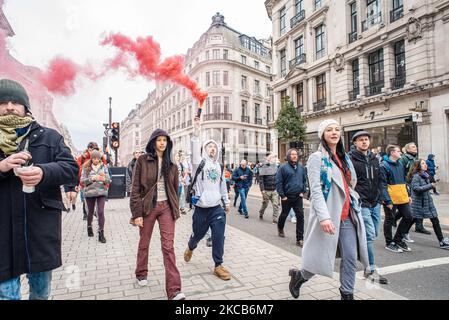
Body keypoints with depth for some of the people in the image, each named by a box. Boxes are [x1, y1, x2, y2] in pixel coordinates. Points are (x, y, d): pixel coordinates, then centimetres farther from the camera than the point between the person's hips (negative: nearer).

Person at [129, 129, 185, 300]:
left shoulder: (171, 164, 6)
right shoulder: (142, 160, -3)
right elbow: (135, 188, -6)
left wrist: (175, 210, 11)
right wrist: (136, 213, -10)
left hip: (166, 206, 2)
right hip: (148, 206, -1)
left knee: (168, 246, -4)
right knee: (144, 243, 15)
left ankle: (174, 290, -5)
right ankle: (141, 274, 40)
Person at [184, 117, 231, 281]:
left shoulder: (219, 167, 13)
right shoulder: (199, 162, -3)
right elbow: (195, 150, -23)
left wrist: (227, 202, 22)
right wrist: (196, 132, -34)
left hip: (217, 208, 4)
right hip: (201, 208, -3)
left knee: (218, 238, -1)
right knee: (197, 234, 14)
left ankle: (218, 266, 13)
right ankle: (190, 248, 48)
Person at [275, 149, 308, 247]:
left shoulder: (301, 167, 6)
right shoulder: (283, 167, -8)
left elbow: (305, 180, 15)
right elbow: (278, 182, -9)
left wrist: (303, 191, 3)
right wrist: (282, 195, -12)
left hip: (298, 197, 3)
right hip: (287, 197, -3)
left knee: (300, 216, -4)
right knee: (284, 214, 16)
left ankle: (300, 239, 2)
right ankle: (280, 228, 45)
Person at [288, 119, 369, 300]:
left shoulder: (344, 158, 15)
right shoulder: (317, 158, -7)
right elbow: (315, 190, -16)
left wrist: (355, 208, 15)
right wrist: (324, 217, -25)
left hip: (347, 216, 7)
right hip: (328, 216, -6)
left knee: (351, 258, 5)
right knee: (321, 258, 3)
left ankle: (347, 294, 21)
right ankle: (298, 275, 30)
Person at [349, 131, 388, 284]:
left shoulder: (374, 159, 14)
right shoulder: (350, 159, -7)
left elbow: (378, 180, 21)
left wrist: (379, 197, 16)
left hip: (375, 203, 7)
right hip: (361, 203, -7)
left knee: (374, 234, 14)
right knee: (369, 235, -9)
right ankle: (370, 269, 2)